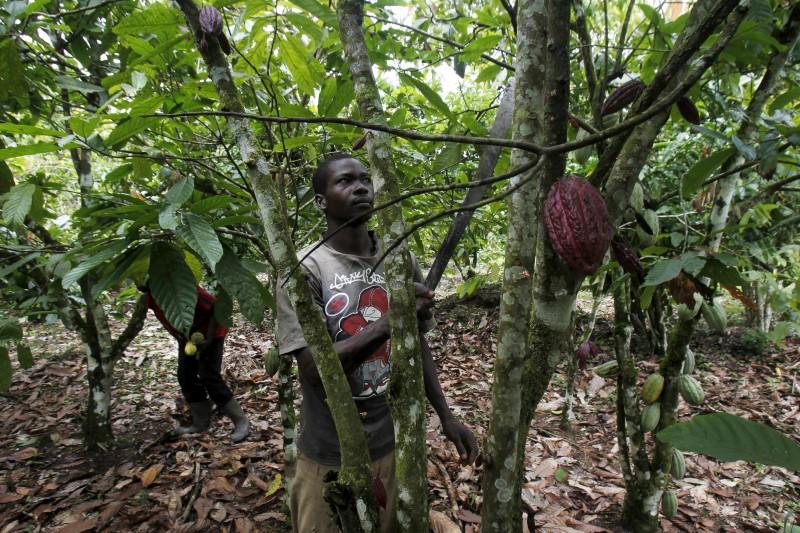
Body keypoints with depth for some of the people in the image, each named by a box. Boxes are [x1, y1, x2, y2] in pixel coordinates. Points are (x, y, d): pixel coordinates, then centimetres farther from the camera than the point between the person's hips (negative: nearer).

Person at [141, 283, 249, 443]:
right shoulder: (149, 297, -8)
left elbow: (216, 308, -30)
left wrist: (208, 339, -30)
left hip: (207, 333, -8)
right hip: (187, 337, 8)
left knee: (209, 377, -12)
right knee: (185, 377, 6)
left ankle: (241, 421, -4)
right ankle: (201, 422, 19)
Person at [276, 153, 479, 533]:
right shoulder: (304, 269, -15)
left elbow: (418, 346, 6)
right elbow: (314, 367, -20)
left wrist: (446, 416, 5)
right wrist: (387, 323, -30)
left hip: (393, 443, 4)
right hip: (330, 456, -3)